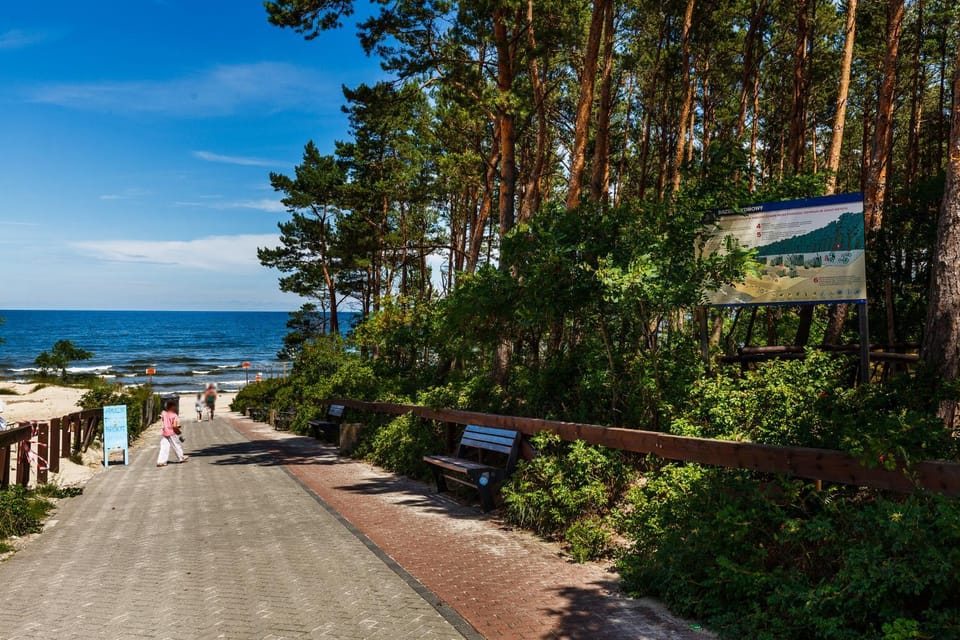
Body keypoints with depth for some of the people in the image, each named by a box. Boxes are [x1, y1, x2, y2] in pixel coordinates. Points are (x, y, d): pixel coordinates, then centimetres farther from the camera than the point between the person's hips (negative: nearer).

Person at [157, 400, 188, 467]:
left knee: (164, 447, 5)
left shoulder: (164, 413, 3)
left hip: (164, 432, 5)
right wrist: (178, 431, -3)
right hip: (171, 433, -5)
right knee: (176, 445, 12)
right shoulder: (174, 416, -15)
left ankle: (161, 461, -2)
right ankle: (181, 458, 27)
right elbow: (174, 426, -22)